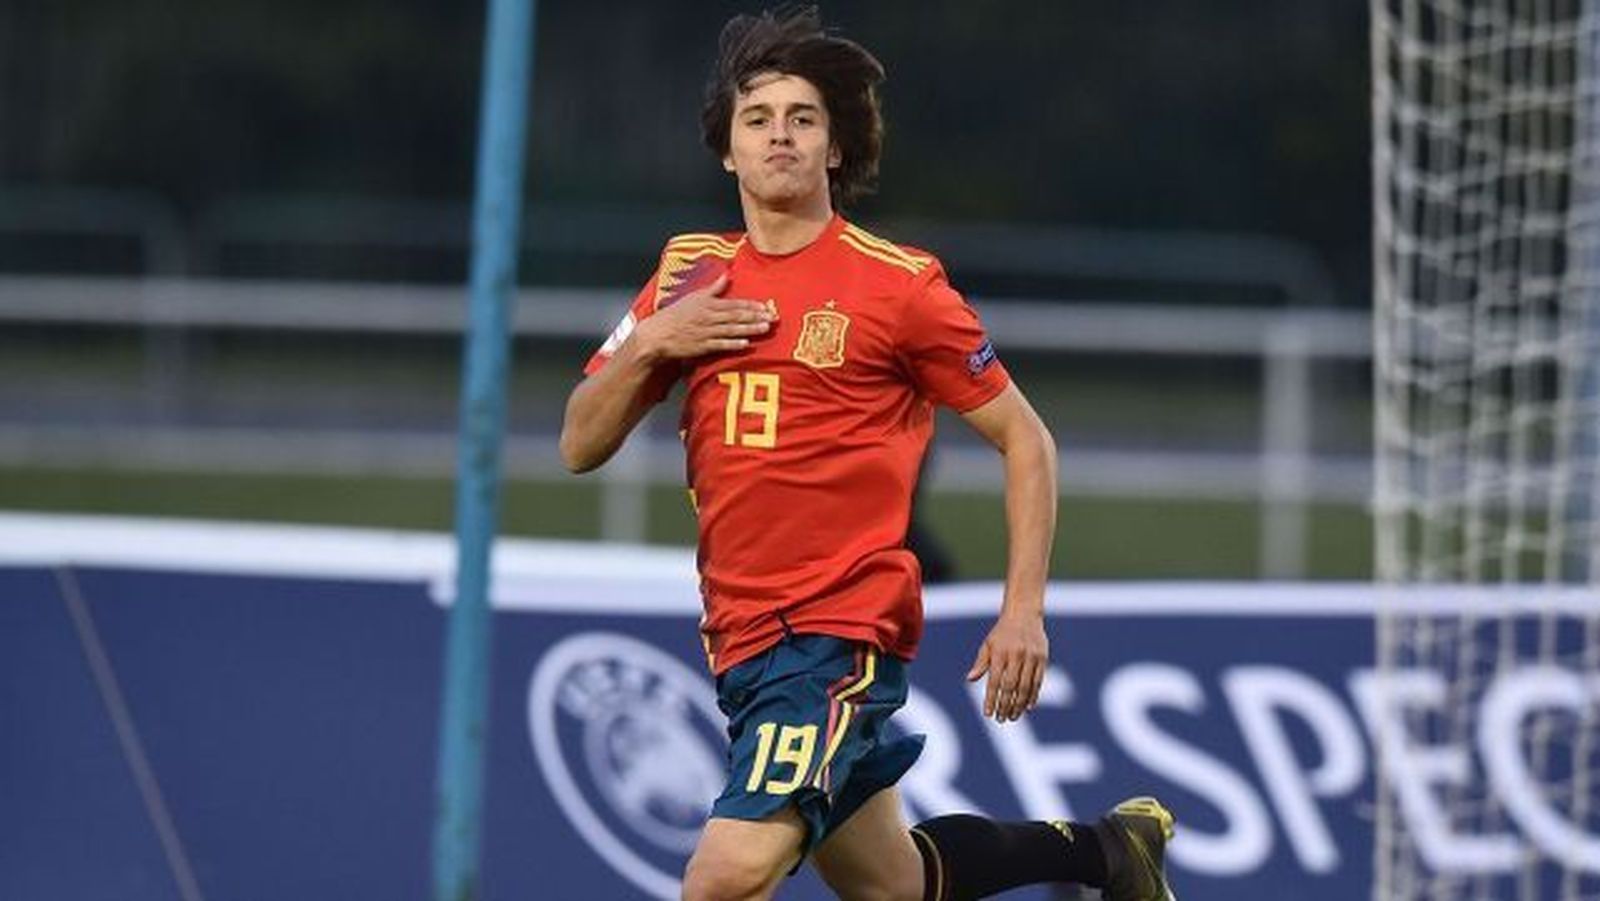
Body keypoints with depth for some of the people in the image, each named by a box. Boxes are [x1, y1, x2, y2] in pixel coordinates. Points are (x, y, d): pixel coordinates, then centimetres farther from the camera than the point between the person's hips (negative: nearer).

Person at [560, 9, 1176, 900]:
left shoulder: (898, 282, -5)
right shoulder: (690, 274, 10)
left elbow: (1025, 439, 0)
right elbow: (582, 446, 11)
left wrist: (1024, 611, -8)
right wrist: (648, 342, -7)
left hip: (842, 635, -7)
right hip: (742, 638, 7)